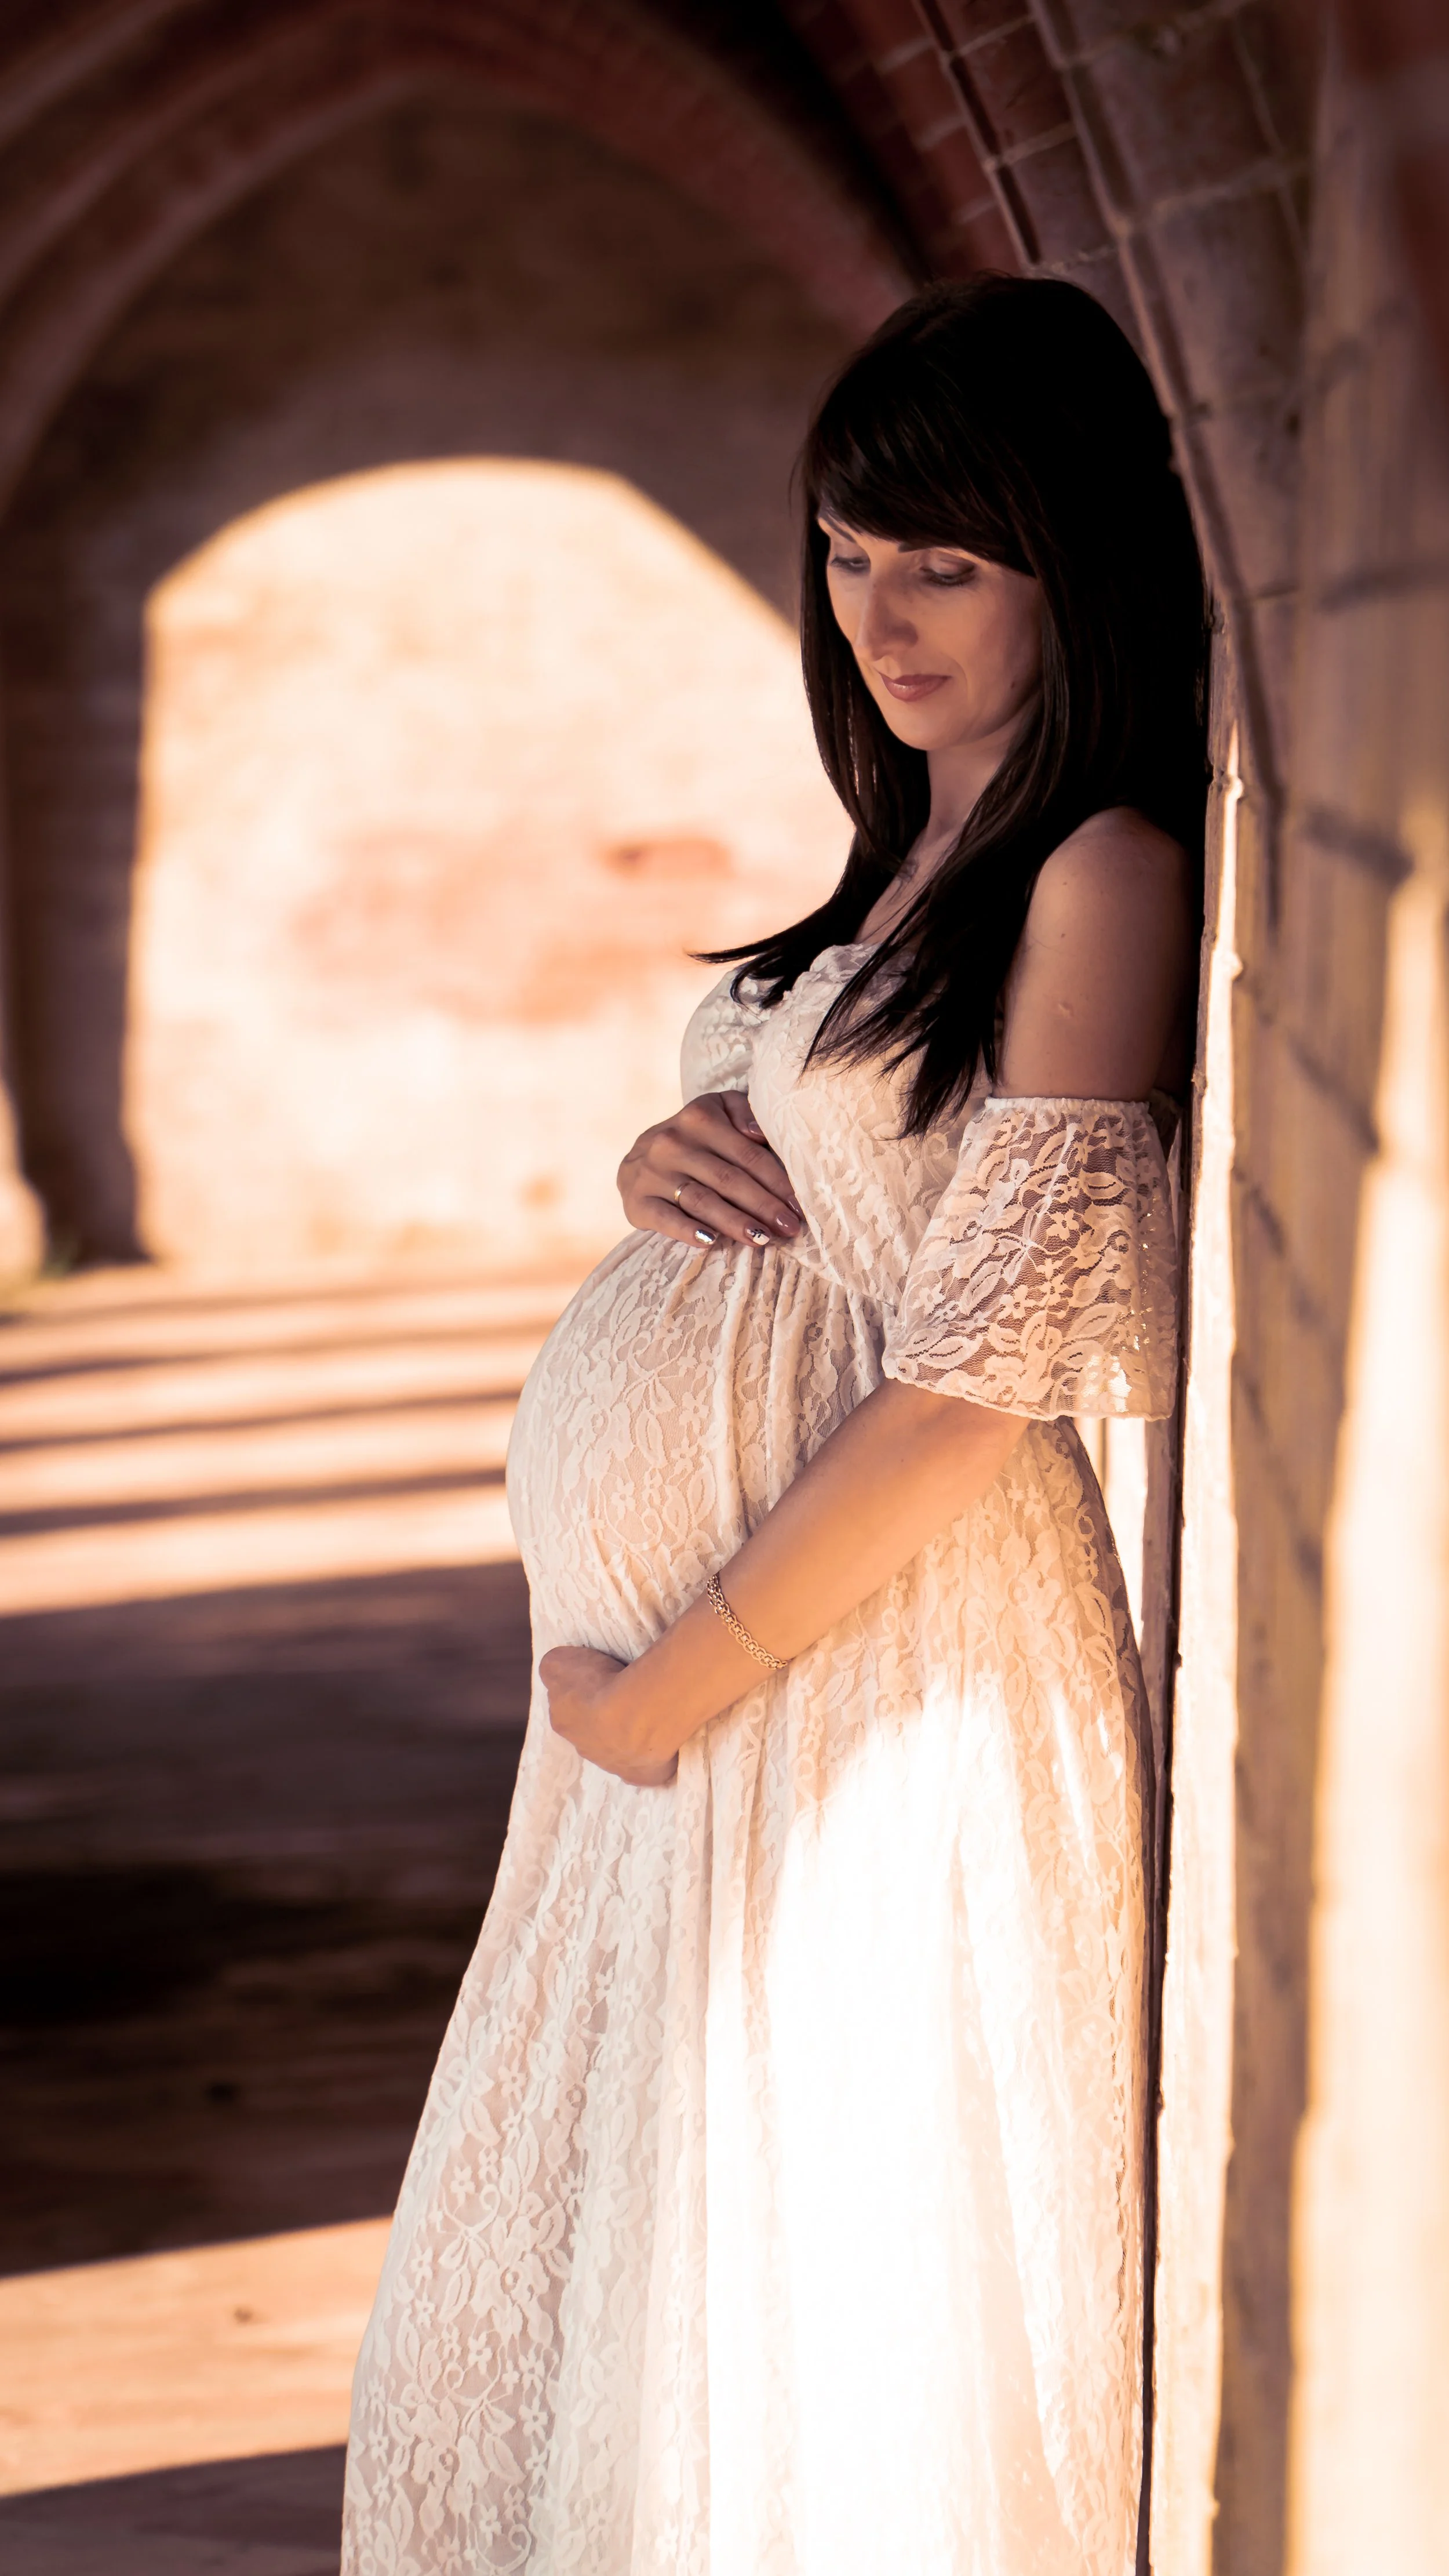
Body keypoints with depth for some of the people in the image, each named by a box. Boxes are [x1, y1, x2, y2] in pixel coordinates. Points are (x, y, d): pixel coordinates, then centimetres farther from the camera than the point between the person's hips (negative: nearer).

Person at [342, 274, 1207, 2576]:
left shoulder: (1105, 873, -13)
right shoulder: (912, 867, 15)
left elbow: (981, 1380, -19)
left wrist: (668, 1686, -14)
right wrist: (667, 1175, -2)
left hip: (888, 1677, -9)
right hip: (693, 1670, 9)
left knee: (823, 2337, 3)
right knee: (597, 2281, 16)